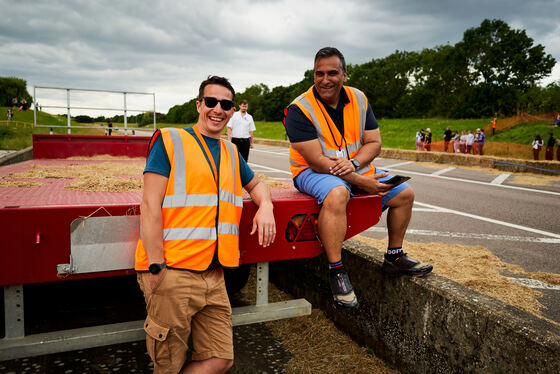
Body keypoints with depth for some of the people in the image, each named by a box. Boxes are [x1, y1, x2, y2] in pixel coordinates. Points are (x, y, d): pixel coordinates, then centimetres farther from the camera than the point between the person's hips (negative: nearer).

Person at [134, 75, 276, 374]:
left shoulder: (231, 153, 16)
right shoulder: (170, 140, -2)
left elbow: (256, 184, 33)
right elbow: (150, 205, -9)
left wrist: (265, 206, 9)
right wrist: (156, 268, -15)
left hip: (213, 275, 6)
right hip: (172, 273, -6)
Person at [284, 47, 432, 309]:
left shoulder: (358, 100, 2)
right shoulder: (300, 109, -17)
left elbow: (374, 143, 1)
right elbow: (316, 160, -23)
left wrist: (354, 163, -22)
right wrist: (361, 182, -26)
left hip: (356, 168, 7)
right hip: (313, 172, -6)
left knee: (404, 193, 3)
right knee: (337, 193, -40)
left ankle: (394, 257, 19)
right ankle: (336, 272, -28)